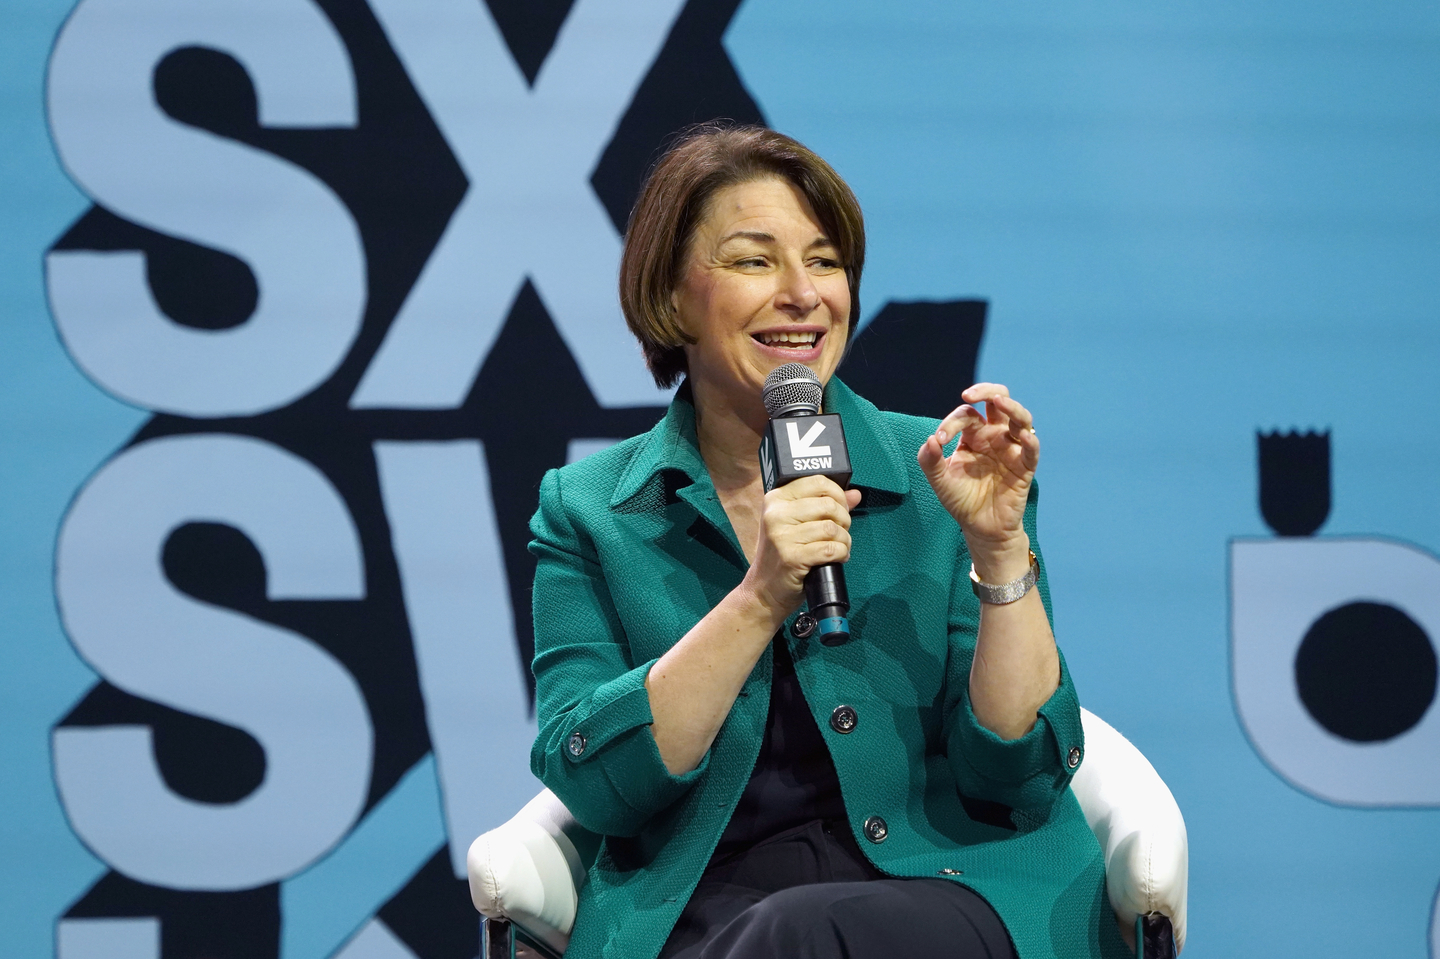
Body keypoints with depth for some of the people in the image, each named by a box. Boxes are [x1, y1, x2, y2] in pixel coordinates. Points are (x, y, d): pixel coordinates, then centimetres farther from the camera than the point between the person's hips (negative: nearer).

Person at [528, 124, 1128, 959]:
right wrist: (760, 599, -14)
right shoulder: (586, 512, 10)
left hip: (952, 889, 1)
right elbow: (592, 786, -5)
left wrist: (1000, 548, -11)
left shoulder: (942, 479, 8)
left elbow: (1021, 778, 0)